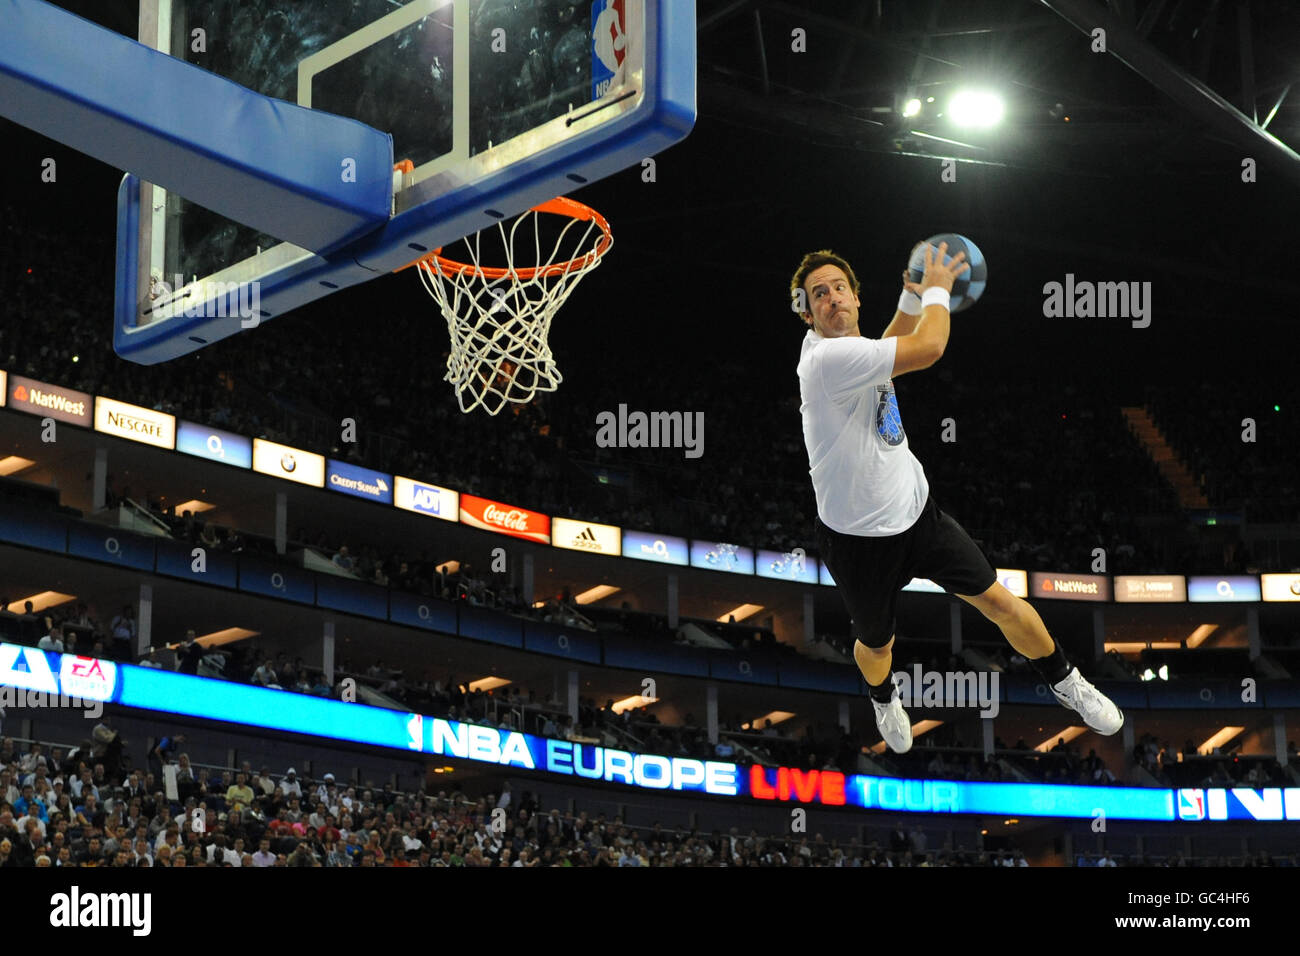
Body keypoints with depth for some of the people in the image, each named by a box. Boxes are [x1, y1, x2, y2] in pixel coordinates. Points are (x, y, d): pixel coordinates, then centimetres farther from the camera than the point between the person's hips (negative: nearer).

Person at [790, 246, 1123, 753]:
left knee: (1000, 602, 3)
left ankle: (1065, 681, 26)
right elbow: (926, 349, -33)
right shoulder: (826, 358, -28)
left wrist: (913, 295, 11)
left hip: (916, 512, 6)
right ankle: (883, 698, 52)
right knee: (875, 644, 18)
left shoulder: (850, 347, 0)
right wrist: (936, 290, -15)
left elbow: (891, 349, 27)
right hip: (858, 537, -6)